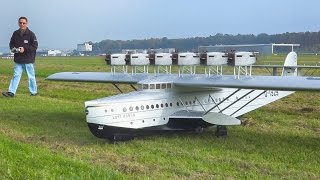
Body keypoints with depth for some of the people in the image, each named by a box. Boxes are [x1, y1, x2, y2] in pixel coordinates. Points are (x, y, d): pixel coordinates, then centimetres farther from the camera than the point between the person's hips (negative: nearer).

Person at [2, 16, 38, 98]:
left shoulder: (31, 34, -7)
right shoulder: (15, 33, 7)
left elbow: (35, 46, -11)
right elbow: (11, 44, 15)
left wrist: (24, 49, -19)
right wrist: (13, 49, -6)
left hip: (28, 60, -4)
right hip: (18, 60, 4)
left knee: (31, 76, 7)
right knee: (16, 76, 1)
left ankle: (34, 92, 20)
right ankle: (11, 92, -2)